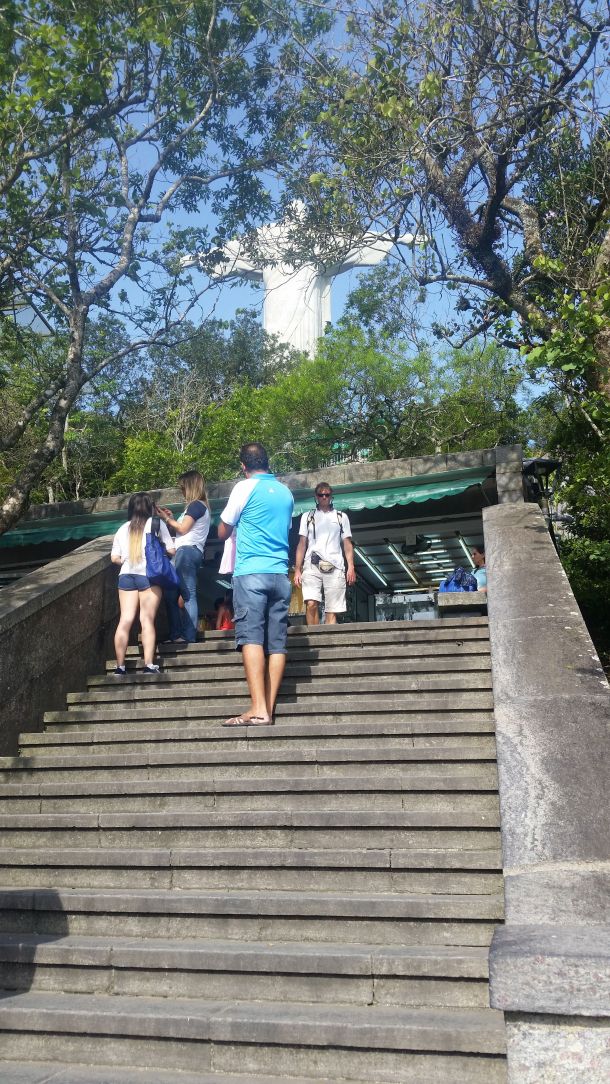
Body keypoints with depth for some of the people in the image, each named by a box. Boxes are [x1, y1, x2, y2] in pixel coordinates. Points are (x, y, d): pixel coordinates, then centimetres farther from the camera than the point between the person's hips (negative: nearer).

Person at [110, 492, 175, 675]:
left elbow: (114, 558, 10)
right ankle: (149, 665, -9)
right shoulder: (156, 523, 6)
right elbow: (171, 550, 4)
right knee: (147, 620, -4)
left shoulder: (123, 529, 15)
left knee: (125, 620, 2)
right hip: (149, 574, -3)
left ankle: (120, 666, 0)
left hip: (126, 575, 3)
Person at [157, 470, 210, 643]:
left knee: (188, 595, -12)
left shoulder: (196, 505, -4)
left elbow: (183, 529, -8)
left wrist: (166, 519, 3)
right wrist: (172, 519, 19)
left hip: (187, 551, -10)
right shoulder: (200, 506, 26)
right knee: (170, 594, 7)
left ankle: (189, 636, -14)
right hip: (188, 553, 10)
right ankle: (177, 635, 5)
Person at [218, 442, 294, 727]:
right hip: (280, 574, 5)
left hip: (251, 572, -5)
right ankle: (268, 710, -2)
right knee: (276, 642, 2)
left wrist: (237, 529, 28)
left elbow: (222, 533, 8)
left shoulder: (245, 488, 0)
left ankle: (258, 710, -22)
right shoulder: (286, 492, 15)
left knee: (251, 638, -12)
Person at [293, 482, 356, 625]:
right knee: (311, 604, -21)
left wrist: (351, 567, -1)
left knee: (332, 611, -6)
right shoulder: (307, 517, 18)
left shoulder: (341, 517, 18)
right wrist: (297, 570, 4)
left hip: (335, 567, 0)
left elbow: (347, 544, 13)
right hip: (312, 566, 0)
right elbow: (302, 544, 14)